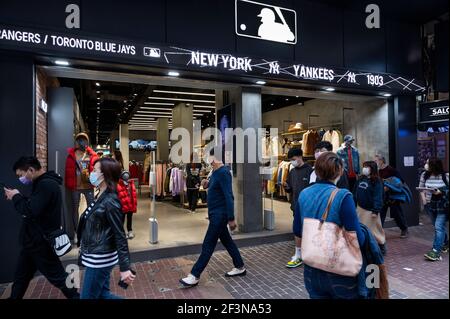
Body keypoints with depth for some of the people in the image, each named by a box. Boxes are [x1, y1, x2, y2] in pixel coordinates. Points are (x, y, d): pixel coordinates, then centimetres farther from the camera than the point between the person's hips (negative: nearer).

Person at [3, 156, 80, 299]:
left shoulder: (46, 185, -23)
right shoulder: (42, 183, 11)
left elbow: (31, 211, -29)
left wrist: (16, 197, -13)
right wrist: (18, 197, 1)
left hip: (41, 241, -10)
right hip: (33, 240, 10)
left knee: (57, 275, 3)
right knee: (21, 276, 22)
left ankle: (76, 297, 17)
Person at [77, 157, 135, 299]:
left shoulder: (110, 202, -23)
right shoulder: (100, 197, 5)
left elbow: (120, 236, -22)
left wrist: (124, 268, -21)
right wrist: (84, 247, 24)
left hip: (100, 258, -9)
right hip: (96, 256, 9)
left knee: (87, 296, 6)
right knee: (102, 294, 18)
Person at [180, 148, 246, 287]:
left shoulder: (223, 172, -21)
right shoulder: (216, 172, 9)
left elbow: (229, 196, -24)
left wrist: (231, 218, -25)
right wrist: (207, 185, 0)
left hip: (220, 214, -10)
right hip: (216, 213, 10)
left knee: (208, 245, -2)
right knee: (227, 240, 18)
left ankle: (194, 276, 7)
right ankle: (240, 267, 32)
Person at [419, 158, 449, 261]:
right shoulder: (424, 175, -2)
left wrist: (440, 192, -23)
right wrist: (424, 200, -4)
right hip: (430, 205, 5)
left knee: (439, 227, -10)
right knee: (438, 226, 19)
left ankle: (436, 252, -9)